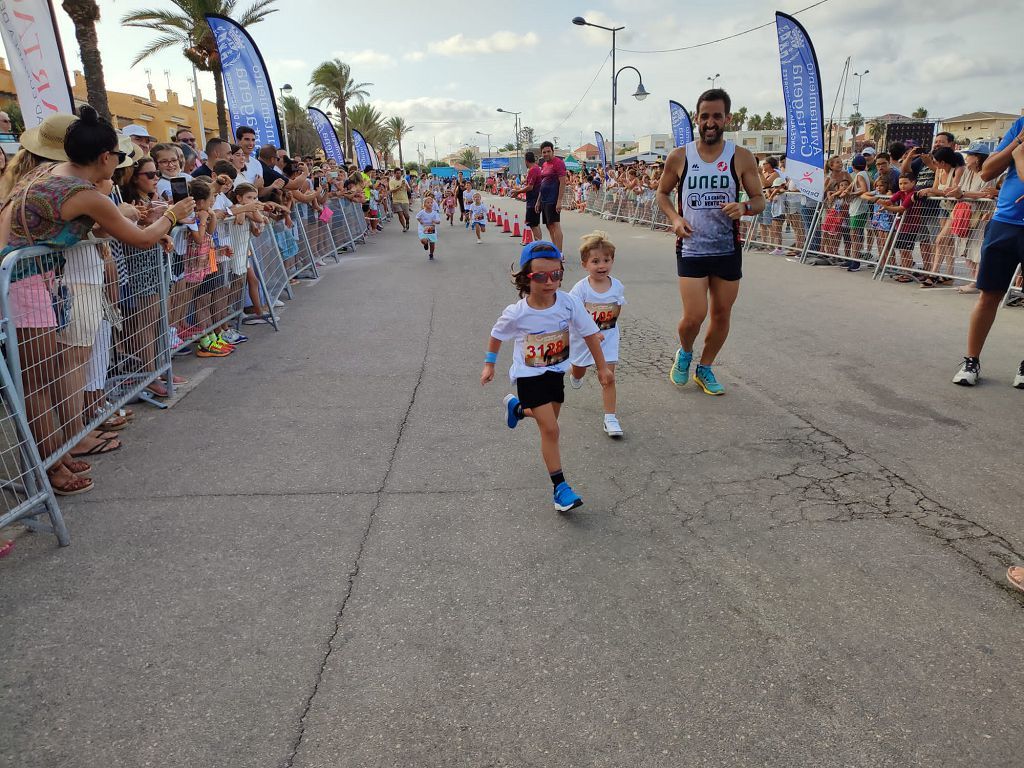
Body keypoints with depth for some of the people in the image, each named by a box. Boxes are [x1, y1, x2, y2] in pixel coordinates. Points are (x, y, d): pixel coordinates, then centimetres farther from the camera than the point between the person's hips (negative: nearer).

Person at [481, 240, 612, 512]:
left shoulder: (569, 303, -20)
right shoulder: (516, 313, -23)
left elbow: (590, 334, -7)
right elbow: (496, 335, -2)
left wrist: (602, 367, -1)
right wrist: (489, 364, 6)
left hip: (555, 371, 4)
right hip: (529, 375, -4)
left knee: (548, 419, 23)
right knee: (550, 429, -11)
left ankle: (517, 407, 53)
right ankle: (560, 486, 1)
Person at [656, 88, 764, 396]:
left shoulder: (741, 158, -1)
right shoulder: (678, 157, 0)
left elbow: (760, 201, 5)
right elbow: (662, 193, 13)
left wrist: (744, 207, -19)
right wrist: (674, 218, -6)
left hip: (728, 251, 2)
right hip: (691, 249, -2)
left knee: (722, 315, 9)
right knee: (694, 316, -10)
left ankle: (705, 368, 31)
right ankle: (684, 353, 24)